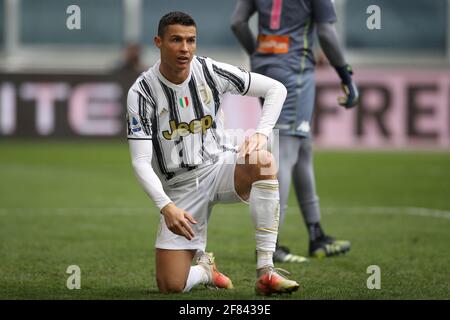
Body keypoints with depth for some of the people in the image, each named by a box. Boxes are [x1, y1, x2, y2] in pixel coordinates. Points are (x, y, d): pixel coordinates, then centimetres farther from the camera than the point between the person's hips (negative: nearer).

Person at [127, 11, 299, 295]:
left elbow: (276, 89, -2)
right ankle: (205, 269, 27)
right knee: (171, 286, -13)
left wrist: (262, 133, -19)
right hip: (180, 187, -1)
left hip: (221, 166, 1)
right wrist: (166, 206, -31)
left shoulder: (210, 71, -9)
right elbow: (140, 162, -16)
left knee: (263, 162, -36)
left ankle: (266, 272, -32)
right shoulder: (142, 92, -14)